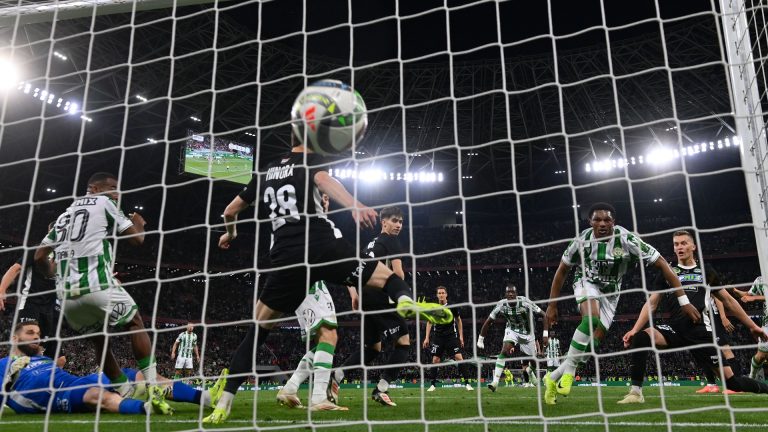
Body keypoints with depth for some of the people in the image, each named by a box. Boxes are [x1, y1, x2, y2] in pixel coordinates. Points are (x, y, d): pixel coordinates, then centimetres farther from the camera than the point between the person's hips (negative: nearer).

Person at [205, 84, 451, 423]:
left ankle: (224, 404, 7)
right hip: (323, 245, -3)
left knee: (258, 329, 15)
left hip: (287, 256, 4)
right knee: (385, 276, 10)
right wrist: (355, 206, -32)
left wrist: (230, 234, 53)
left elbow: (231, 210, 32)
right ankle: (407, 301, -28)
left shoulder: (266, 172, 25)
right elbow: (323, 181, -15)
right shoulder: (311, 160, 11)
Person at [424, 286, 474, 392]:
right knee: (435, 360, 0)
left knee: (459, 357, -12)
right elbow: (429, 322, 11)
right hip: (438, 337, 2)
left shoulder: (453, 306, -3)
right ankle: (432, 385, 10)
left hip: (451, 335, -1)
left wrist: (461, 336, 4)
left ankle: (467, 383, -7)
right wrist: (427, 338, 6)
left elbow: (459, 321, 8)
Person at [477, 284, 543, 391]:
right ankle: (495, 381, -26)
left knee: (533, 359, 7)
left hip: (527, 332, 0)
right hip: (512, 330, 0)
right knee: (505, 351, -24)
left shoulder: (524, 302, -29)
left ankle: (530, 371, 46)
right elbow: (488, 322, -10)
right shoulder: (501, 305, -21)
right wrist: (481, 339, -10)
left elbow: (543, 314, -24)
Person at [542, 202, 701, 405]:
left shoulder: (626, 239, -26)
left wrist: (684, 301, -27)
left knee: (593, 340, -6)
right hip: (586, 283, -2)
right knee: (591, 318, -33)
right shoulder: (583, 240, -21)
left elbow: (662, 264, -23)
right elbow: (562, 270, -6)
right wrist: (551, 305, -6)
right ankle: (568, 369, -21)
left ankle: (554, 377, 7)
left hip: (610, 291, 2)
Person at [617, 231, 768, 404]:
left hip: (700, 332, -1)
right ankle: (636, 391, -23)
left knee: (732, 382, -5)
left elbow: (728, 300, 19)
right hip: (675, 329, 1)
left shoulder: (705, 272, 13)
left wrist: (752, 326, 17)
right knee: (640, 337, -28)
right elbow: (652, 303, 9)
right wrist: (635, 329, -2)